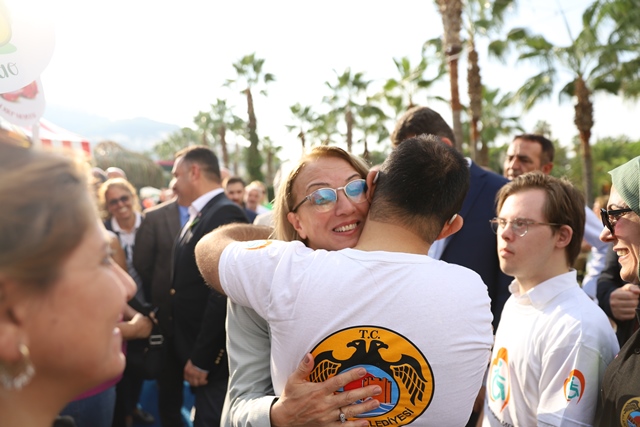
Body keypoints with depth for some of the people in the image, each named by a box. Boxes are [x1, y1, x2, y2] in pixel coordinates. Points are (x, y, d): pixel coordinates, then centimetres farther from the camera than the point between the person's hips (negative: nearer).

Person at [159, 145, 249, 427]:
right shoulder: (199, 215, 12)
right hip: (188, 345, 9)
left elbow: (223, 293, -24)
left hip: (210, 353, -9)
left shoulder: (226, 214, -19)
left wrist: (202, 357, -21)